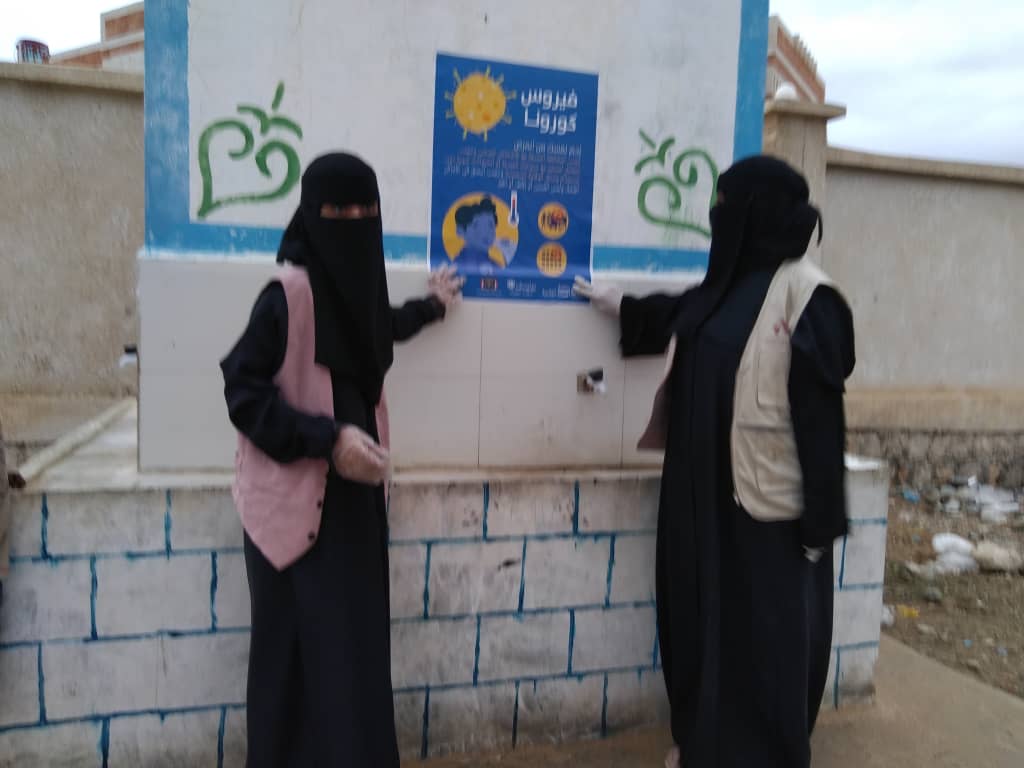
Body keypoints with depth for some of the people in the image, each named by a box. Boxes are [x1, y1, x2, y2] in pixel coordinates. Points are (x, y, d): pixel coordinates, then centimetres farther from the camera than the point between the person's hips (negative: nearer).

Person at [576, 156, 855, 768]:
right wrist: (618, 304, 42)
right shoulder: (731, 283, 9)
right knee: (705, 618, 17)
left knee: (765, 635, 5)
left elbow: (820, 411, -17)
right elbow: (680, 316, 30)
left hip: (769, 499, -8)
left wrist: (820, 519, -17)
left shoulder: (805, 294, -15)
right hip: (707, 489, 8)